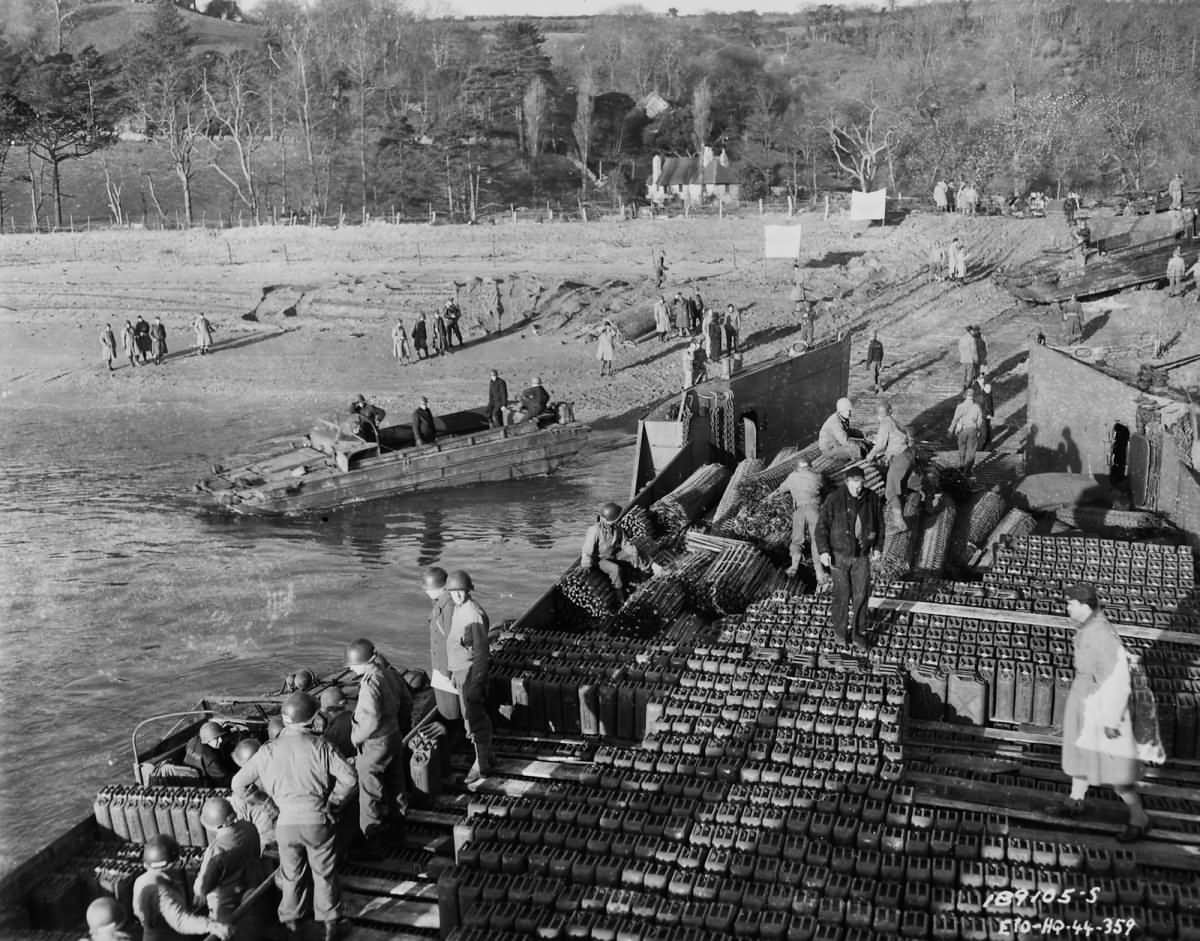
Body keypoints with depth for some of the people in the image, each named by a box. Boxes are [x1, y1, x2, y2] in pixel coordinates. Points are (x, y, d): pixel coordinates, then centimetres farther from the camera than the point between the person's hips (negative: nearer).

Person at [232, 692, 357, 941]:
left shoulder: (268, 751, 0)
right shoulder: (320, 746, -7)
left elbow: (238, 783, 6)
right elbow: (348, 777, -13)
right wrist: (332, 804, 0)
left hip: (286, 822, 1)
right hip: (317, 820, -1)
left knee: (291, 874, 19)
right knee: (324, 873, 15)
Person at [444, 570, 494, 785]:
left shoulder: (474, 615, -23)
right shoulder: (457, 610, 6)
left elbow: (481, 651, -22)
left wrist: (476, 683, -22)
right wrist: (454, 673, 21)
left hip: (471, 673, -9)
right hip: (460, 671, 9)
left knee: (476, 721, 1)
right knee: (474, 717, 19)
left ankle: (482, 765, 14)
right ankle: (486, 758, 32)